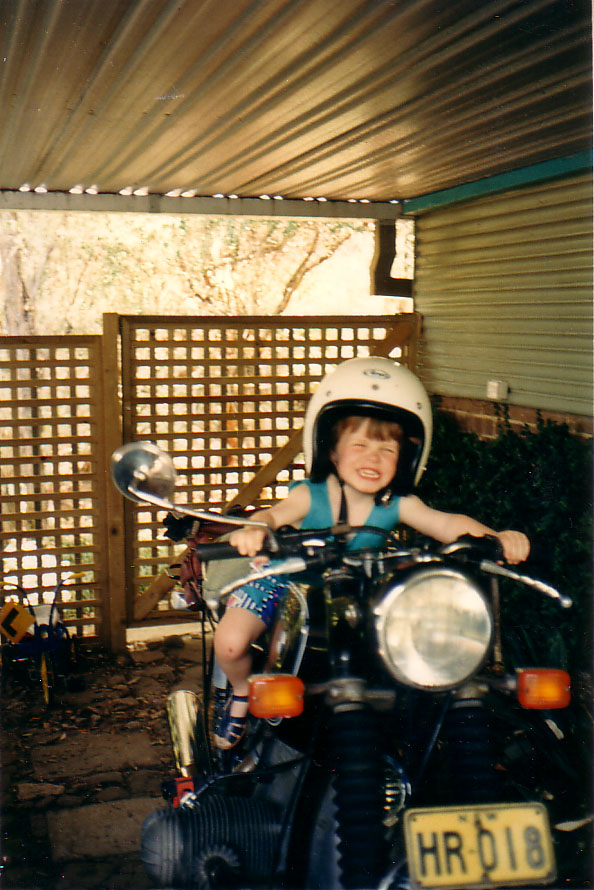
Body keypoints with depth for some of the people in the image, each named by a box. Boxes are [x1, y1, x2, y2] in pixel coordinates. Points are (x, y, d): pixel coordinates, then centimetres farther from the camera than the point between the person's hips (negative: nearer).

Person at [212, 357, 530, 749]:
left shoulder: (396, 506, -19)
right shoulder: (312, 495, -26)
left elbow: (449, 524, -27)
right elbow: (274, 514, -42)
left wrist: (498, 537, -46)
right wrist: (253, 529, -67)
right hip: (291, 580, -3)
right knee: (231, 642, -20)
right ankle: (242, 691, 18)